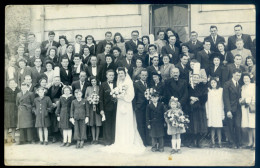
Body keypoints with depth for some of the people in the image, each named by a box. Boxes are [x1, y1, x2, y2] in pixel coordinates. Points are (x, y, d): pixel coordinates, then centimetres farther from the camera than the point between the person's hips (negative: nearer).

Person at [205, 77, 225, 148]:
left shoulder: (221, 90, 9)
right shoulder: (208, 91, 5)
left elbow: (222, 102, 10)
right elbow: (207, 102, 5)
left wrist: (223, 113, 8)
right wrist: (207, 113, 0)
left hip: (219, 111, 1)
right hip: (211, 111, -1)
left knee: (219, 127, -1)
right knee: (212, 127, -3)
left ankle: (219, 142, 2)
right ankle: (212, 142, 1)